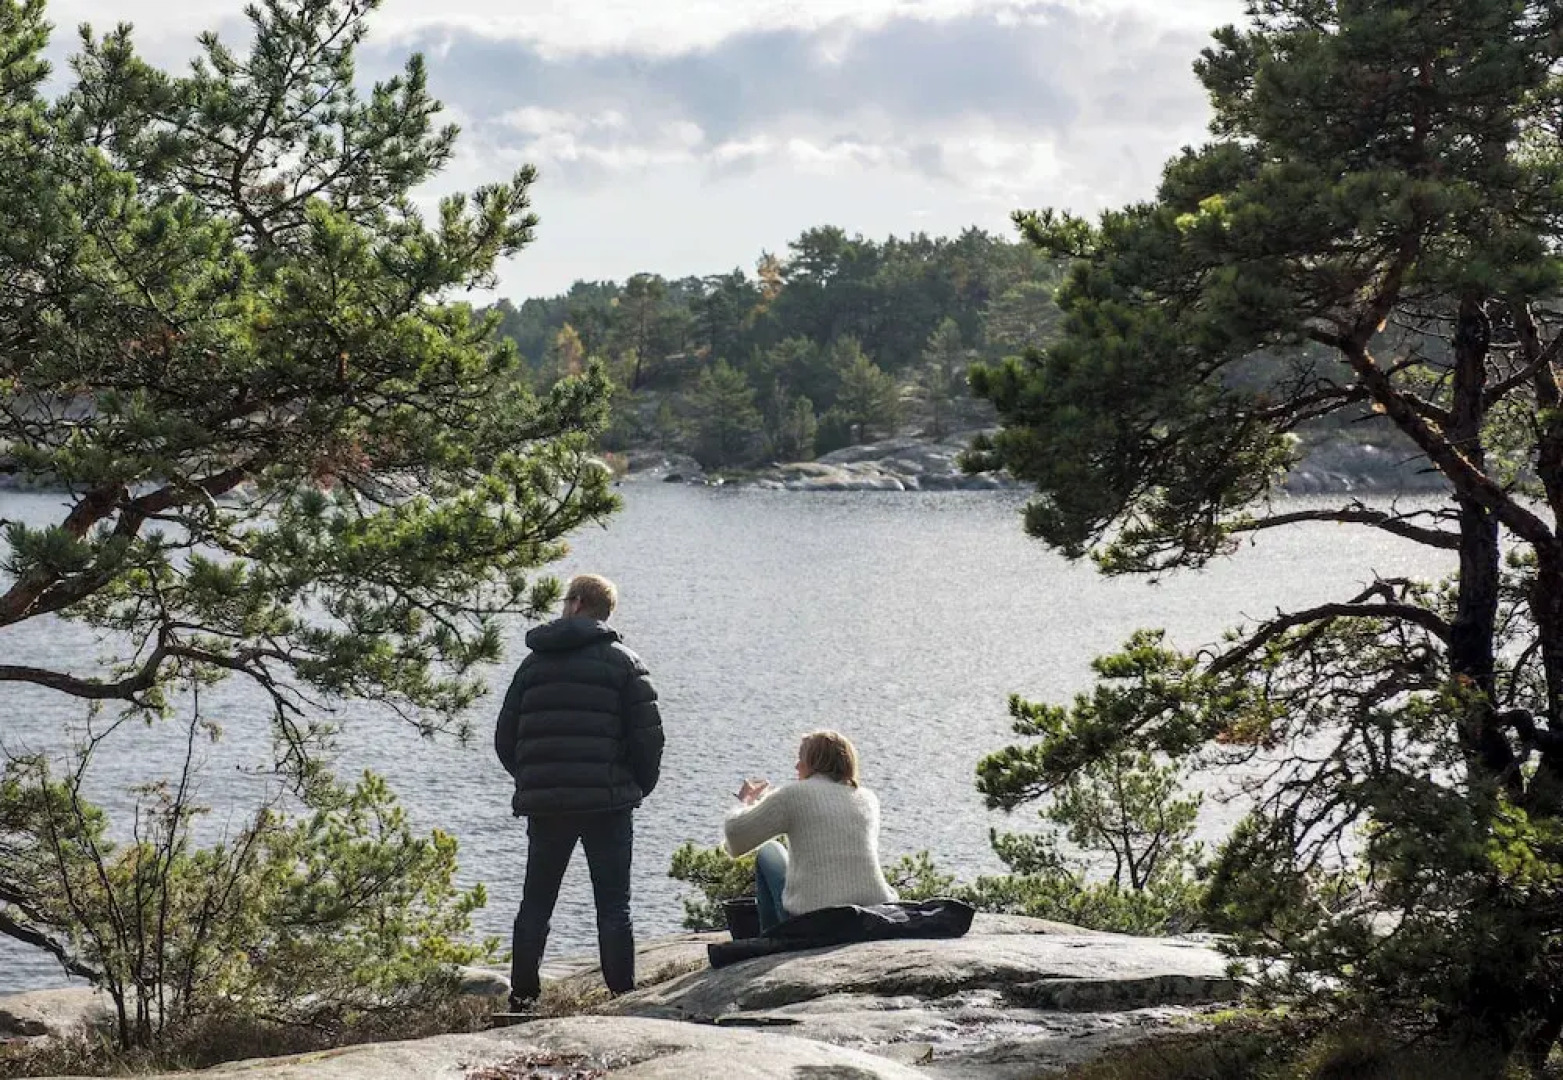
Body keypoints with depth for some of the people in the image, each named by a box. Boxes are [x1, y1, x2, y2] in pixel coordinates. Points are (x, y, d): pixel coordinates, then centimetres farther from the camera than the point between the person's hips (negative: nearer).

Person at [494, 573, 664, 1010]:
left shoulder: (533, 663, 10)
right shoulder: (622, 661, 0)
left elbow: (505, 738, 10)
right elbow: (648, 733, -6)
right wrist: (641, 785, 9)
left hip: (545, 805, 3)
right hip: (607, 802, -2)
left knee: (535, 904, 11)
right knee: (614, 905, 1)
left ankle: (521, 996, 9)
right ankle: (622, 996, -4)